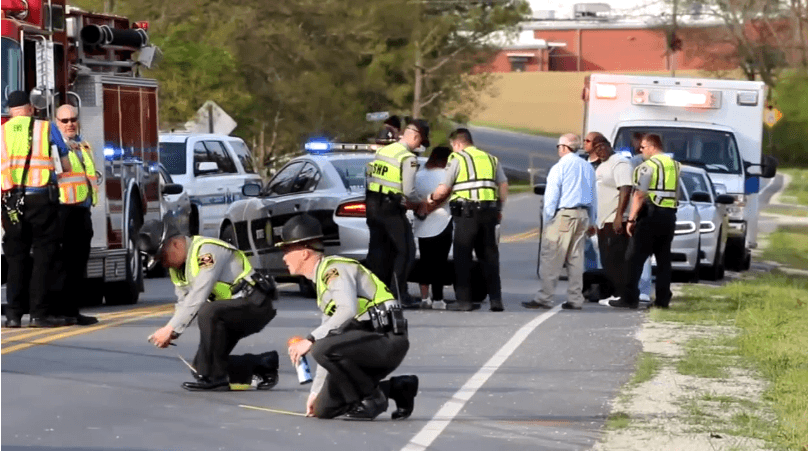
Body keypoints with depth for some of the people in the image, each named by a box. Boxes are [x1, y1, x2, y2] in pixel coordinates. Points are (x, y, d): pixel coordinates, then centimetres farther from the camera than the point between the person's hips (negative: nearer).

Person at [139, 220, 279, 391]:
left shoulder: (206, 251, -22)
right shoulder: (177, 265, 8)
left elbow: (197, 298, -29)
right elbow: (184, 303, 9)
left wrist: (171, 329, -28)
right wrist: (171, 335, -8)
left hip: (255, 304, -10)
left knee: (208, 312, -36)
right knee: (200, 368, 2)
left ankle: (214, 378, -25)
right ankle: (262, 366, 14)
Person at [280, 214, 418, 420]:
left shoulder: (334, 268, -9)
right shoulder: (322, 279, 22)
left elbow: (347, 309, -28)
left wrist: (310, 340, -28)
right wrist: (315, 390, 25)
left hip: (387, 339, -10)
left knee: (323, 348, -31)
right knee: (325, 409, 6)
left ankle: (372, 399, -11)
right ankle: (396, 389, 13)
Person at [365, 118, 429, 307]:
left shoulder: (382, 151, 12)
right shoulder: (408, 158, -12)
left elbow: (369, 177, 16)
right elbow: (409, 192, -18)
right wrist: (416, 205, 3)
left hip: (373, 205, 8)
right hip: (392, 208, -8)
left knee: (378, 250, 15)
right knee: (405, 251, 0)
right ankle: (399, 295, -4)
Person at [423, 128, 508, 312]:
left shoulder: (457, 159, 1)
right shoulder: (491, 159, 17)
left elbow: (443, 190, -2)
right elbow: (504, 186, 10)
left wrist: (431, 199, 16)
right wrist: (499, 209, 17)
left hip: (466, 212, -5)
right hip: (489, 211, 5)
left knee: (462, 257, 1)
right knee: (489, 255, 9)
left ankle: (464, 300, -3)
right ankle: (496, 299, 4)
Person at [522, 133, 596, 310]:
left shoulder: (559, 168, -8)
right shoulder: (588, 167, 13)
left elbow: (551, 196, -11)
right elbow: (593, 197, 18)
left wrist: (548, 220, -5)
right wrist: (592, 221, 24)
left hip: (563, 215, -7)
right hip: (583, 215, 7)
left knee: (551, 258, -5)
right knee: (576, 258, 10)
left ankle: (544, 298, -7)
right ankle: (575, 299, 9)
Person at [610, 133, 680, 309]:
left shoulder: (648, 166, -10)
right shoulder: (674, 165, 14)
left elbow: (640, 195, -15)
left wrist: (631, 218, -14)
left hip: (651, 215, -7)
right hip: (669, 215, 7)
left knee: (635, 258, -5)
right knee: (663, 258, 11)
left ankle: (630, 298, -10)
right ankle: (663, 299, 9)